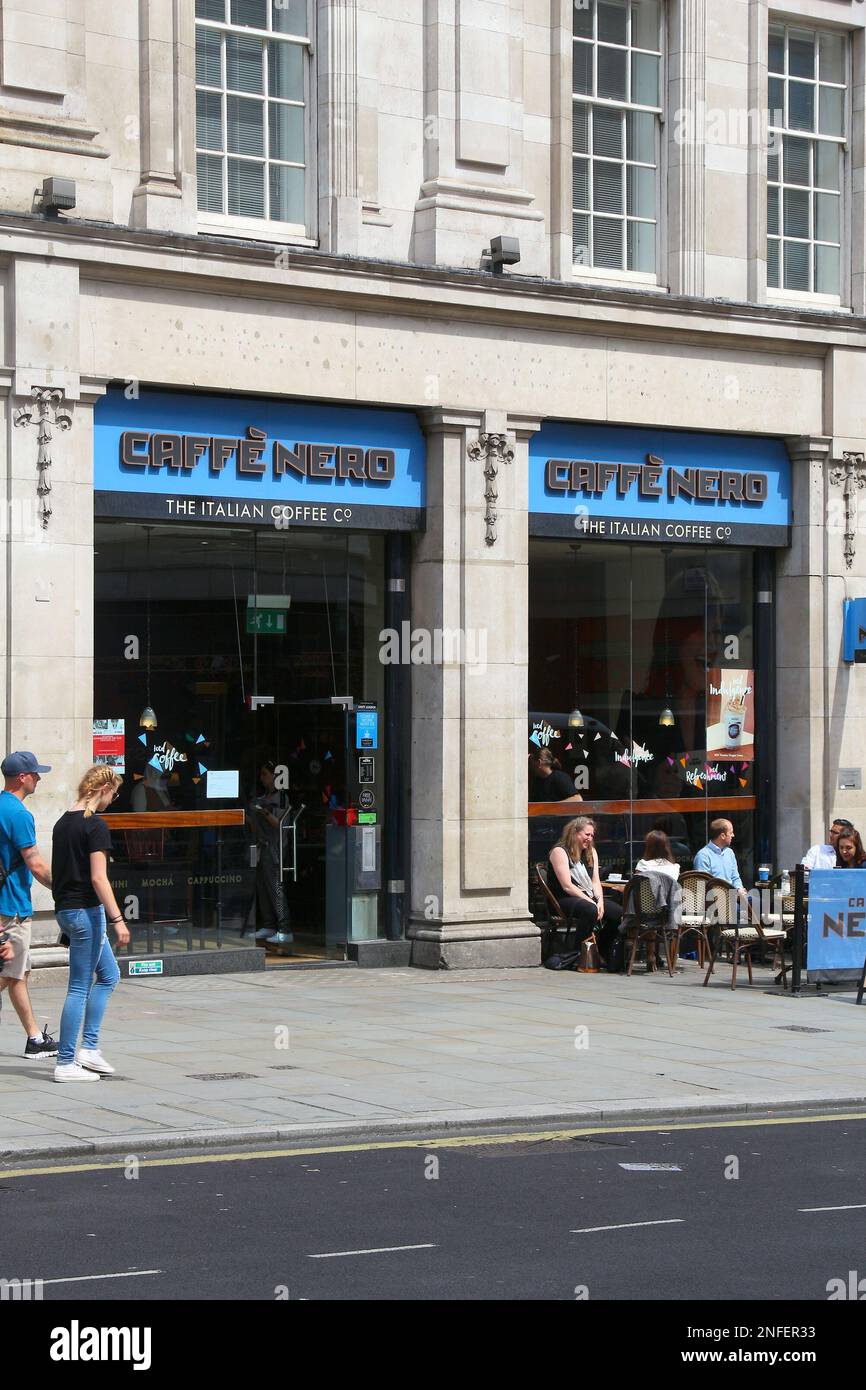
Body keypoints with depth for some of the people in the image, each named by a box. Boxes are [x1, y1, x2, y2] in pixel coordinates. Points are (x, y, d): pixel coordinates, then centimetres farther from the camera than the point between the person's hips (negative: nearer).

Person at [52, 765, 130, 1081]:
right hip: (86, 911, -9)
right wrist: (118, 920, -19)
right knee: (80, 988, -3)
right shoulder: (95, 825, -15)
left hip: (65, 909, 9)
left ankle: (89, 1048, 16)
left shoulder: (63, 822, 12)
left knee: (108, 975, 19)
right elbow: (98, 878, -20)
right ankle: (65, 1064, 0)